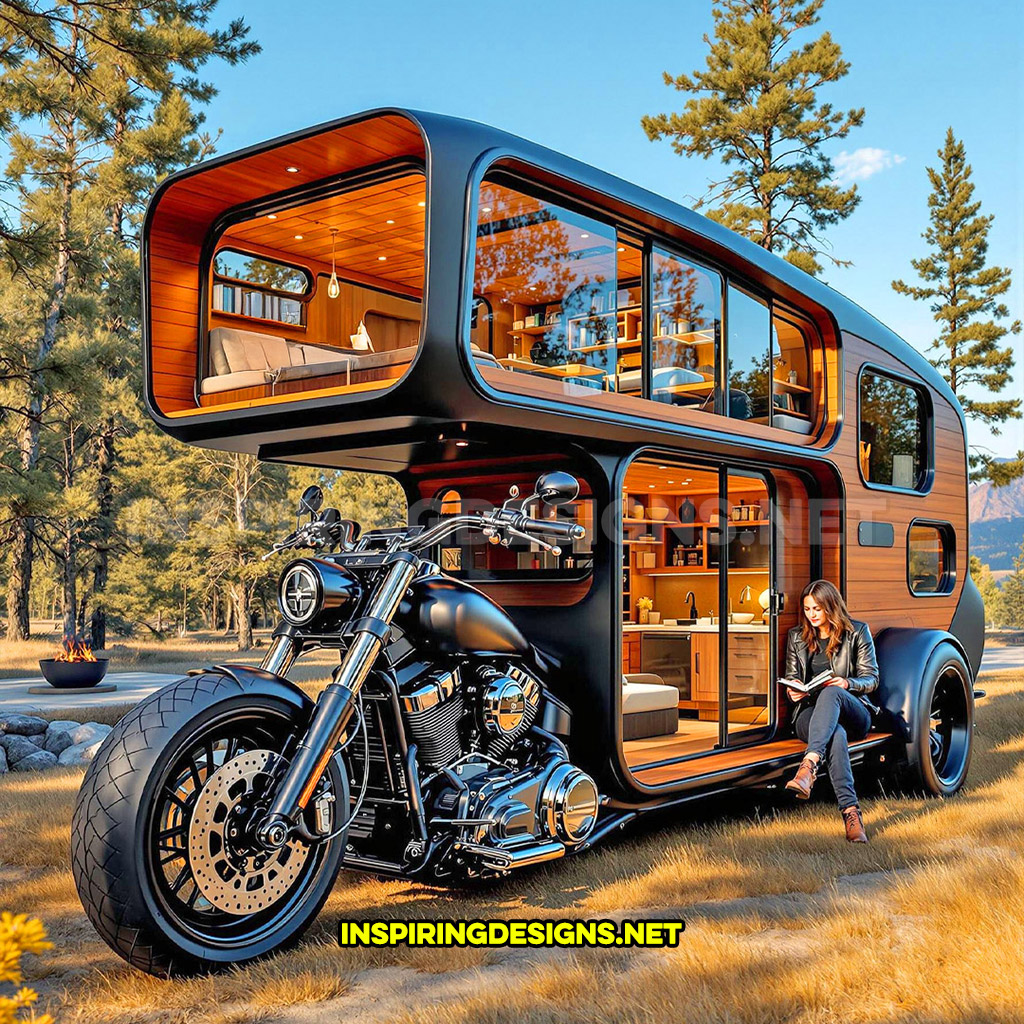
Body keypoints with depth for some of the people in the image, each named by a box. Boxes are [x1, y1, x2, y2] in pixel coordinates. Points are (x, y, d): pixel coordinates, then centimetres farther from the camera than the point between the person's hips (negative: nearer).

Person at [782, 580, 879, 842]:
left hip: (854, 713, -1)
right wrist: (793, 692, -8)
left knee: (832, 692, -40)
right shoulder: (796, 636, 16)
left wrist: (847, 683, -18)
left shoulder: (857, 632, 8)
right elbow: (791, 678, 18)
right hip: (809, 712, 1)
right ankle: (850, 810, -50)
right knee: (836, 734, -38)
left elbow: (871, 678, 4)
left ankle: (809, 764, -60)